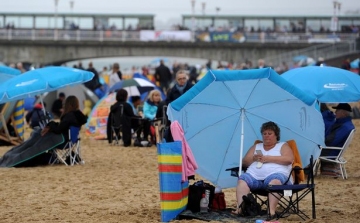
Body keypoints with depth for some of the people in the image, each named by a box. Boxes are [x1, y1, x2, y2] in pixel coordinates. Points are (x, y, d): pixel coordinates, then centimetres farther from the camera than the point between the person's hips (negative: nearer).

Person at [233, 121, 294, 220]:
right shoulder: (256, 147, 32)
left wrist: (267, 158, -4)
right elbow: (244, 162, 24)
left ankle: (271, 211, -52)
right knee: (242, 180, -28)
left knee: (275, 181, -40)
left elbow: (289, 159, 0)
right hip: (254, 175, 4)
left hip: (275, 173, -4)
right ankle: (240, 208, -42)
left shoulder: (283, 146, 20)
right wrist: (254, 158, 0)